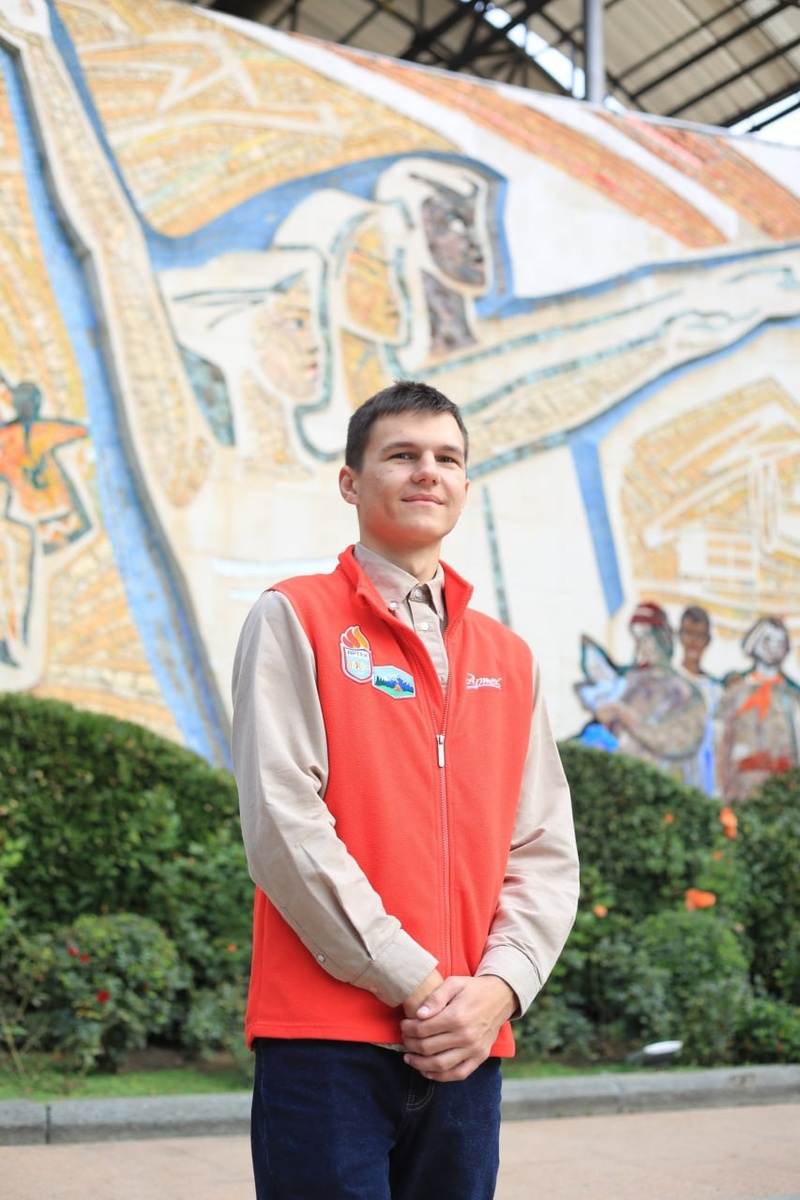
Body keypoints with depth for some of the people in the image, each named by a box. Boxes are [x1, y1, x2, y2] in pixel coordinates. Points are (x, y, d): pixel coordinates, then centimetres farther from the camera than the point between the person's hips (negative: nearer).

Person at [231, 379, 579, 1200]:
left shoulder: (507, 658, 14)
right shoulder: (293, 618, 0)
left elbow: (546, 850, 10)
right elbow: (282, 823, -10)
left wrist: (499, 988, -6)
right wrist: (413, 983, -12)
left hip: (468, 1048, 5)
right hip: (327, 1038, -4)